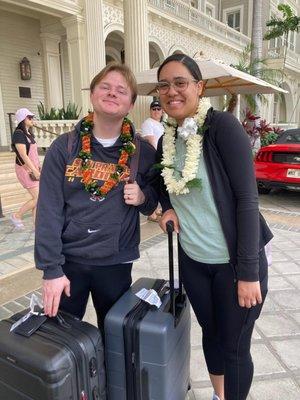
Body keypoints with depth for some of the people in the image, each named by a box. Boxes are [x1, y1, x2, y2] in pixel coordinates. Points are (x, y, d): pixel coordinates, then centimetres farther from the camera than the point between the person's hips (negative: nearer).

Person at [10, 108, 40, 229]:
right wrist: (35, 171, -23)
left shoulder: (29, 134, 12)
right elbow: (23, 155, -21)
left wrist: (37, 169, 14)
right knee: (38, 198, -7)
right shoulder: (18, 134, -14)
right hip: (25, 170, -8)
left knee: (37, 198, 8)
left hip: (33, 169, 8)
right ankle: (16, 216, 12)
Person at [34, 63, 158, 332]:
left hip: (117, 264, 1)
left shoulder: (143, 152, -2)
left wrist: (143, 197, -14)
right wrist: (51, 268, -11)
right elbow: (49, 210, -8)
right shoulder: (64, 147, -5)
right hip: (68, 260, 0)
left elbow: (153, 203, 9)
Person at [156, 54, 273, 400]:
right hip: (192, 260, 5)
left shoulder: (223, 126, -15)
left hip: (234, 262, -5)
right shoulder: (165, 141, 3)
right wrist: (168, 208, -4)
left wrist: (248, 271, -19)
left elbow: (247, 198, -18)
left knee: (235, 346, 11)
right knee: (211, 333, 23)